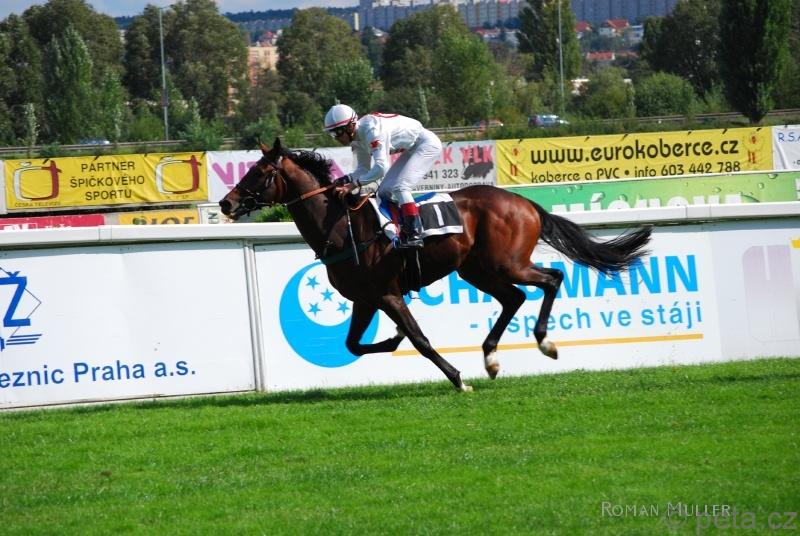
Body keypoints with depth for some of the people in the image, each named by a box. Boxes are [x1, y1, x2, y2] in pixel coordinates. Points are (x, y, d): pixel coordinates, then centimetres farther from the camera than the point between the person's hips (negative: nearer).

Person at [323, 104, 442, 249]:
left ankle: (415, 235, -23)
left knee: (399, 187, -22)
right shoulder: (357, 140, -1)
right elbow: (364, 169, 8)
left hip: (428, 144, -10)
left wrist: (355, 184, -31)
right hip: (412, 149, 10)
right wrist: (347, 179, -11)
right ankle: (403, 232, 6)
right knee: (385, 190, 4)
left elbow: (381, 168, -36)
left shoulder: (371, 130, -31)